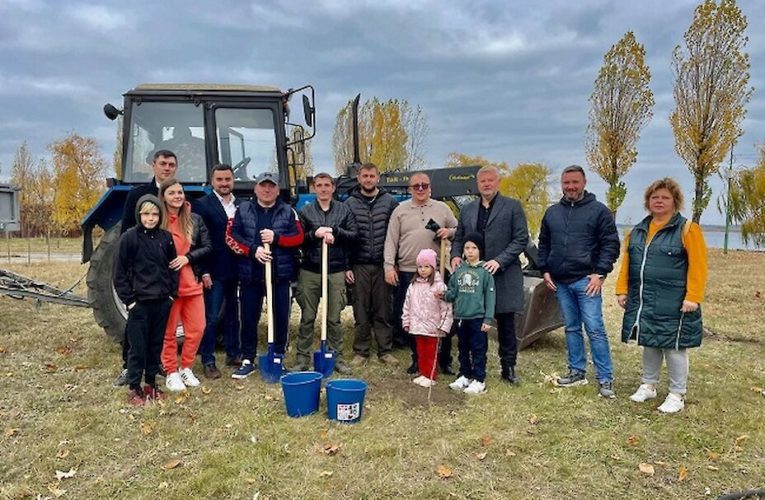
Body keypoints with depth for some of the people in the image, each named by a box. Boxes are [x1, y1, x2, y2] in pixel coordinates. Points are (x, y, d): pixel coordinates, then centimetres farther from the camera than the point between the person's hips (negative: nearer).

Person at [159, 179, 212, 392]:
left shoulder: (195, 219, 5)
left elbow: (207, 247, 2)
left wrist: (187, 257, -12)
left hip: (192, 283, 4)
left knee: (196, 329, 8)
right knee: (168, 332, 6)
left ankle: (186, 368, 26)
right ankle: (171, 373, 21)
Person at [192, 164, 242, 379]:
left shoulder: (241, 205, 9)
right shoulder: (202, 205, -5)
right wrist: (203, 272, -13)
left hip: (237, 270, 5)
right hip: (214, 271, -4)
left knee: (232, 314, 15)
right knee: (212, 317, 1)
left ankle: (233, 353, 27)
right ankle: (208, 361, 11)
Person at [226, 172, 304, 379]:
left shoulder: (288, 211, 7)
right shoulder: (243, 210, 6)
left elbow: (299, 237, -1)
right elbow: (231, 236, -1)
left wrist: (276, 237, -15)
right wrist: (253, 250, -14)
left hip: (280, 274, 0)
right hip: (250, 274, 0)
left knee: (281, 317, 6)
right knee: (249, 318, 6)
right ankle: (247, 361, 18)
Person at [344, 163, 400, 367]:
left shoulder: (390, 202, 4)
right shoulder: (350, 203, 5)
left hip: (382, 265, 0)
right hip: (359, 265, 0)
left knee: (383, 310, 6)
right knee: (361, 310, 5)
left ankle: (385, 350, 16)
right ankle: (361, 351, 16)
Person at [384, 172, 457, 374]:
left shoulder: (442, 208, 10)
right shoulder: (400, 210, 8)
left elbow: (458, 230, 16)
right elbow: (391, 241, 4)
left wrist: (449, 232, -6)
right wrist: (389, 266, -5)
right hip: (407, 272, 0)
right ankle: (417, 357, 19)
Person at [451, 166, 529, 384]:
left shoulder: (513, 206, 2)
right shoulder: (467, 210, 15)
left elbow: (521, 239, -4)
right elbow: (458, 238, 19)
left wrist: (499, 261, -14)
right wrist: (455, 255, -2)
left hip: (504, 276, -3)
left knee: (506, 324, 5)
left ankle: (508, 368, 17)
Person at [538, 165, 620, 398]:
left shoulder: (599, 210, -2)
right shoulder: (552, 212, 12)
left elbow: (611, 244, -4)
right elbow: (543, 244, 19)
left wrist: (600, 273, -11)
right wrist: (545, 270, 9)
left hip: (585, 280, -5)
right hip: (560, 282, 5)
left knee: (595, 329, -5)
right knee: (571, 328, 13)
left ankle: (605, 379, 2)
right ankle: (577, 372, 23)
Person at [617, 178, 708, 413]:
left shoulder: (687, 229, -7)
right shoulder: (638, 230, 11)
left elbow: (697, 267, -12)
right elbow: (627, 263, 12)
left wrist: (692, 297, -18)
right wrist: (622, 290, 7)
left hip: (673, 304, -5)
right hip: (642, 302, 5)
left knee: (674, 347, 3)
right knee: (650, 343, 16)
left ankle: (677, 394, 18)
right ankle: (648, 385, 31)